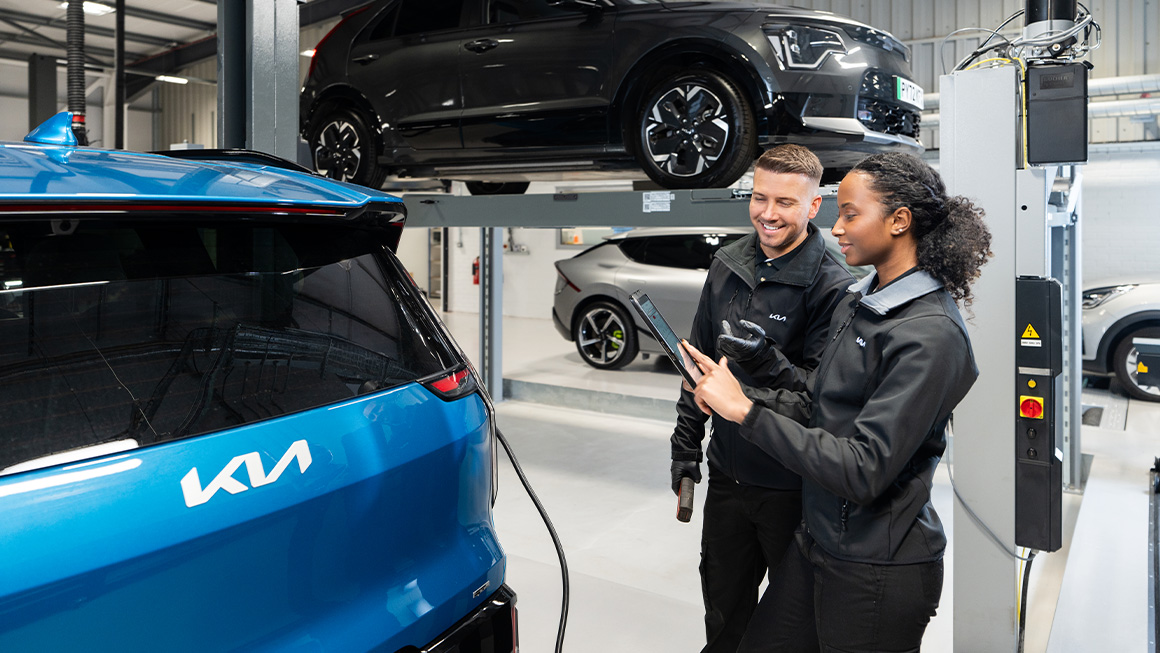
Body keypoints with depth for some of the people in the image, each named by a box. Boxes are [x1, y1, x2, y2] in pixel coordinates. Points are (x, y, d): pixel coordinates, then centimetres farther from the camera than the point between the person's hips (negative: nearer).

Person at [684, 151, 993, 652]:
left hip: (875, 571, -8)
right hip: (814, 543, 8)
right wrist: (729, 394, -4)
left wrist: (746, 411, -24)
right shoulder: (857, 302, 6)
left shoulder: (930, 336, -21)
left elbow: (862, 471, -26)